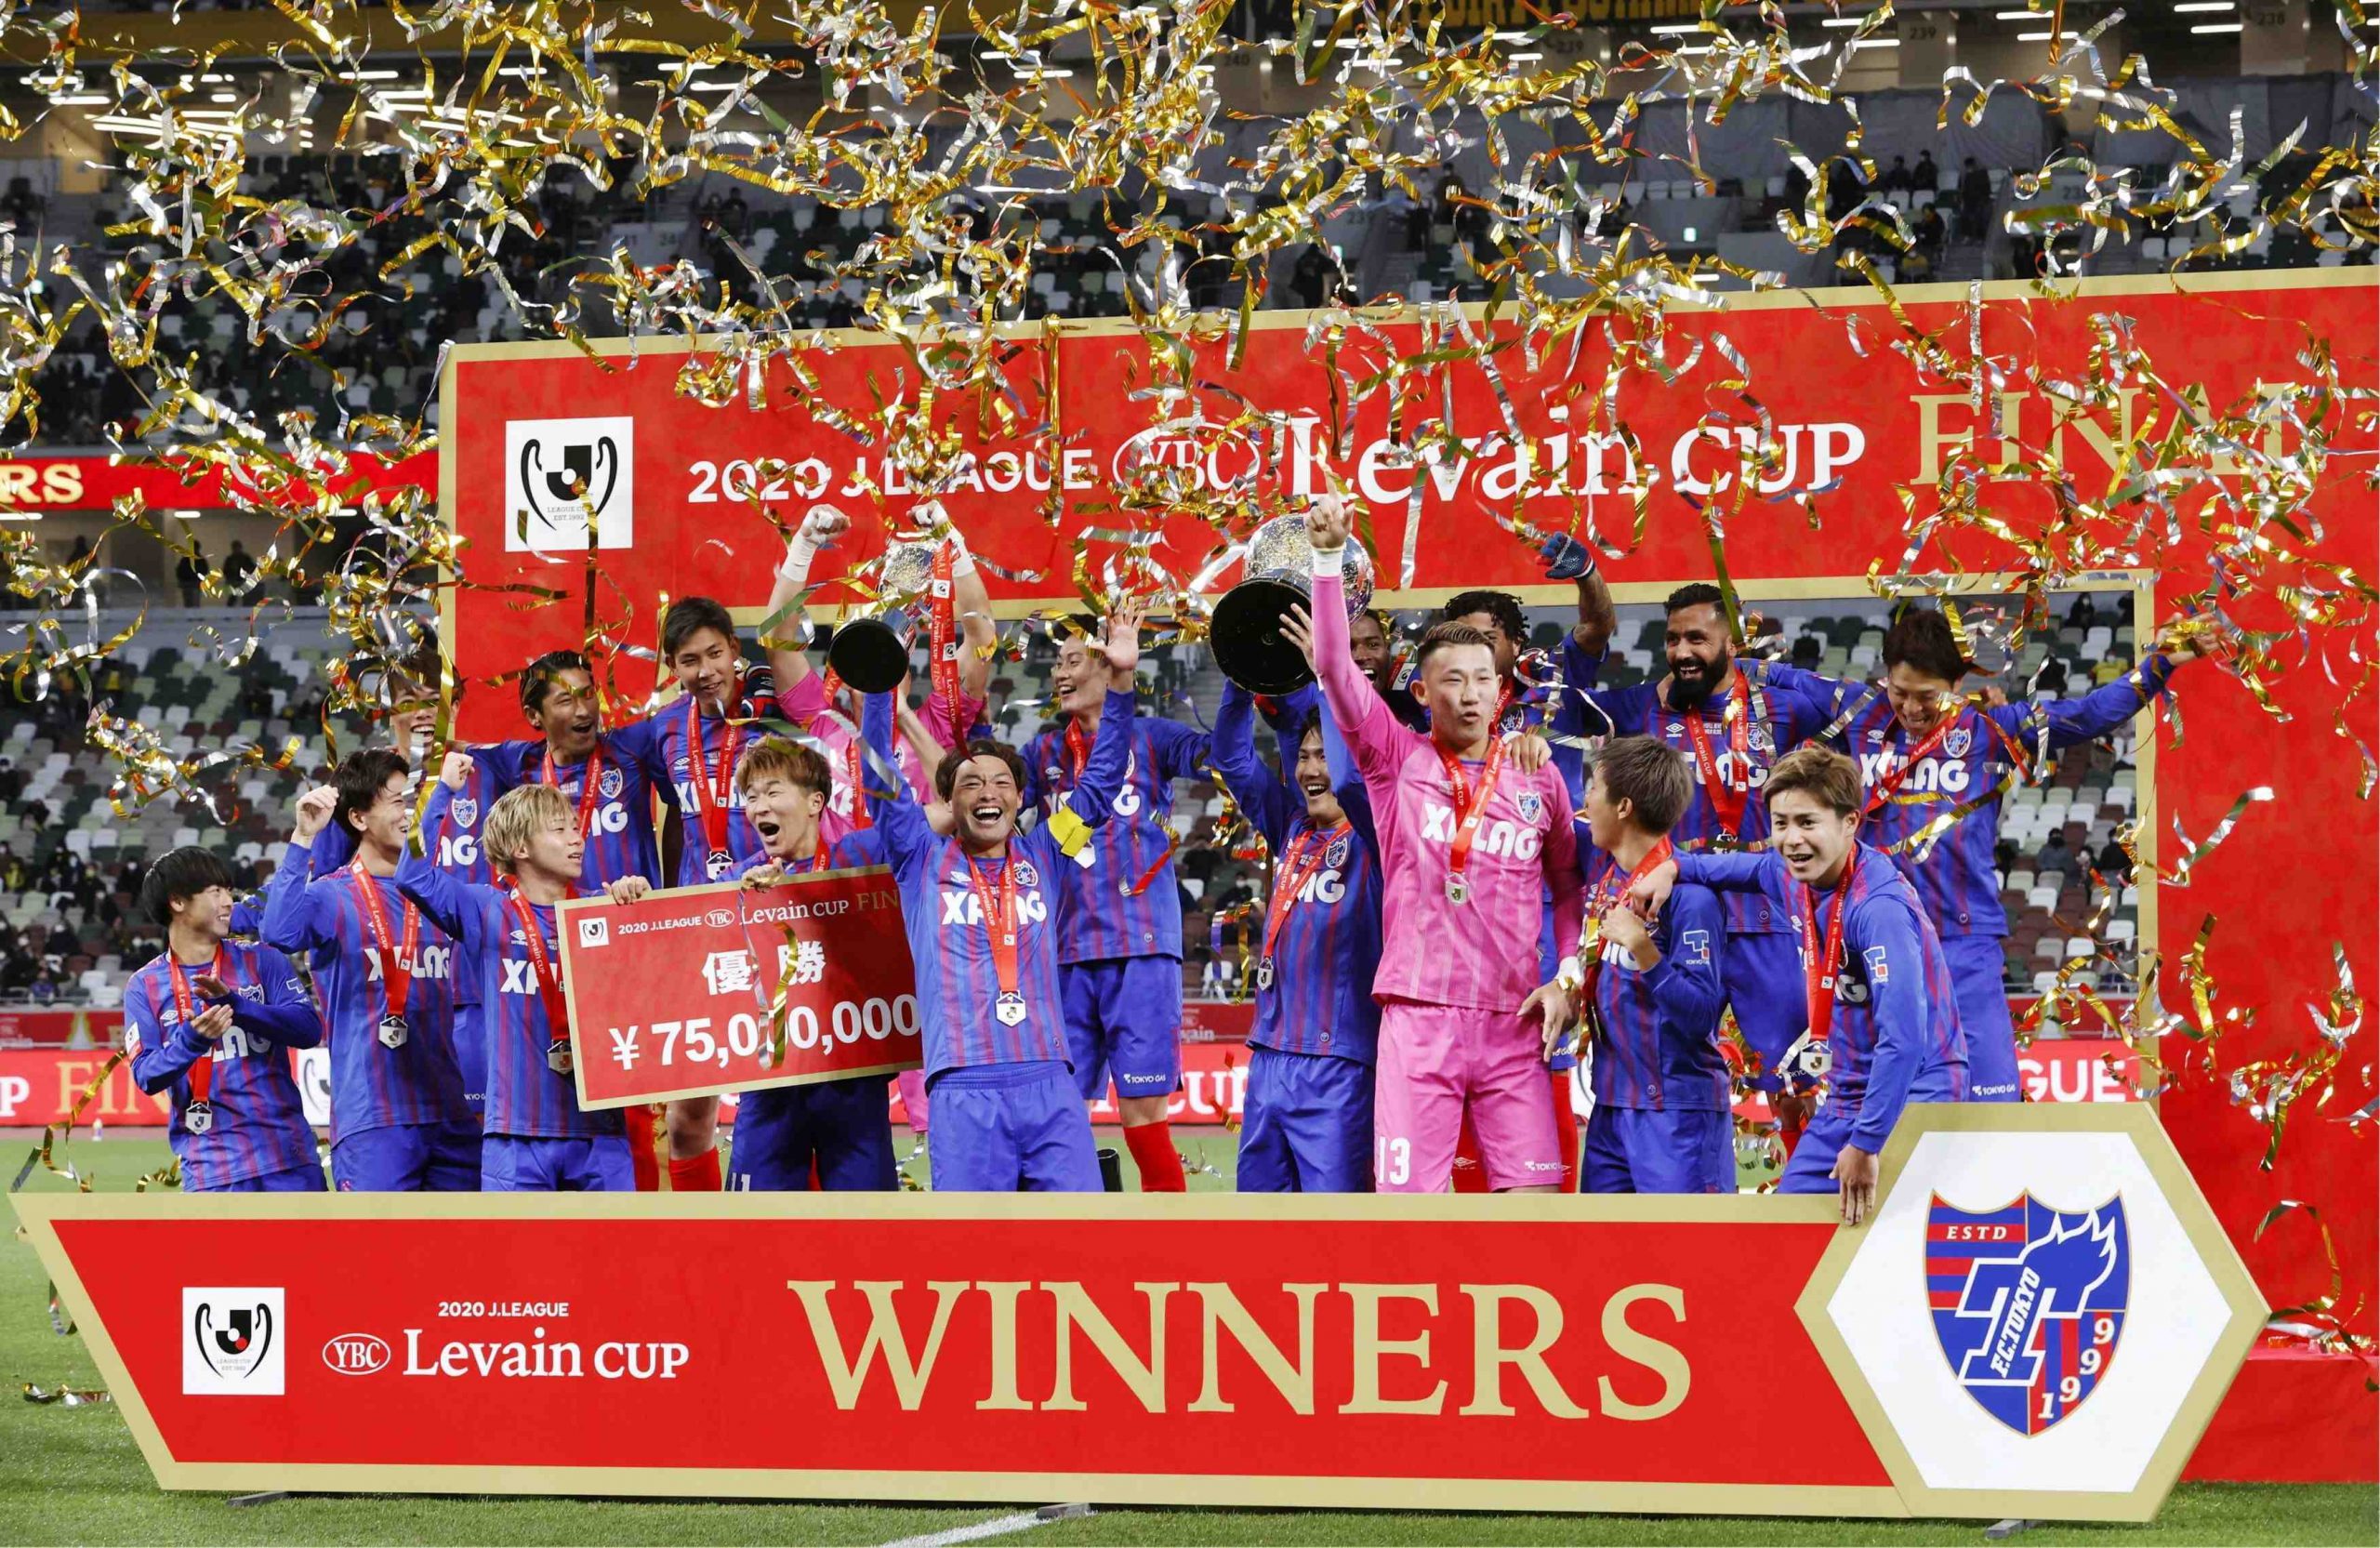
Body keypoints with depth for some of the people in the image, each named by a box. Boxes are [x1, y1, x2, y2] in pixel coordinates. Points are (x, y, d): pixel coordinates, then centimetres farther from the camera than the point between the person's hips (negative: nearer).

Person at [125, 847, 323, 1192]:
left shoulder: (261, 961, 7)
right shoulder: (145, 987, 5)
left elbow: (309, 1028, -6)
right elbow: (146, 1076, -4)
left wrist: (235, 1004, -18)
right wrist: (192, 1039, -23)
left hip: (288, 1157, 2)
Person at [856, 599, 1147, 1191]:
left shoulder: (1043, 858, 16)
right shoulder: (923, 860, 12)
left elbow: (1101, 781, 15)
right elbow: (880, 783, 3)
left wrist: (1120, 684, 5)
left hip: (1049, 1084, 2)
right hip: (963, 1093, -2)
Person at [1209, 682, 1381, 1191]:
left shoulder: (1369, 835, -5)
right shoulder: (1293, 829, 13)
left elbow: (1352, 777, -24)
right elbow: (1234, 758, 15)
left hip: (1337, 1065, -7)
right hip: (1269, 1054, 7)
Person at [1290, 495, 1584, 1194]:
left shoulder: (1539, 780, 9)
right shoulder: (1397, 761, 4)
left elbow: (1572, 888, 18)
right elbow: (1336, 668, -6)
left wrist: (1568, 976, 3)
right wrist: (1328, 556, -16)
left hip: (1512, 1023, 2)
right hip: (1417, 1020, -2)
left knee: (1533, 1193, -5)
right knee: (1407, 1198, -6)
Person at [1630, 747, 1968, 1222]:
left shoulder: (1880, 908, -25)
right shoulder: (1793, 876, 0)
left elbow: (1904, 1038, -32)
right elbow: (1753, 868, 27)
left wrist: (1866, 1145, -30)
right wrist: (1674, 867, 10)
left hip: (1910, 1103, -9)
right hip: (1845, 1096, 9)